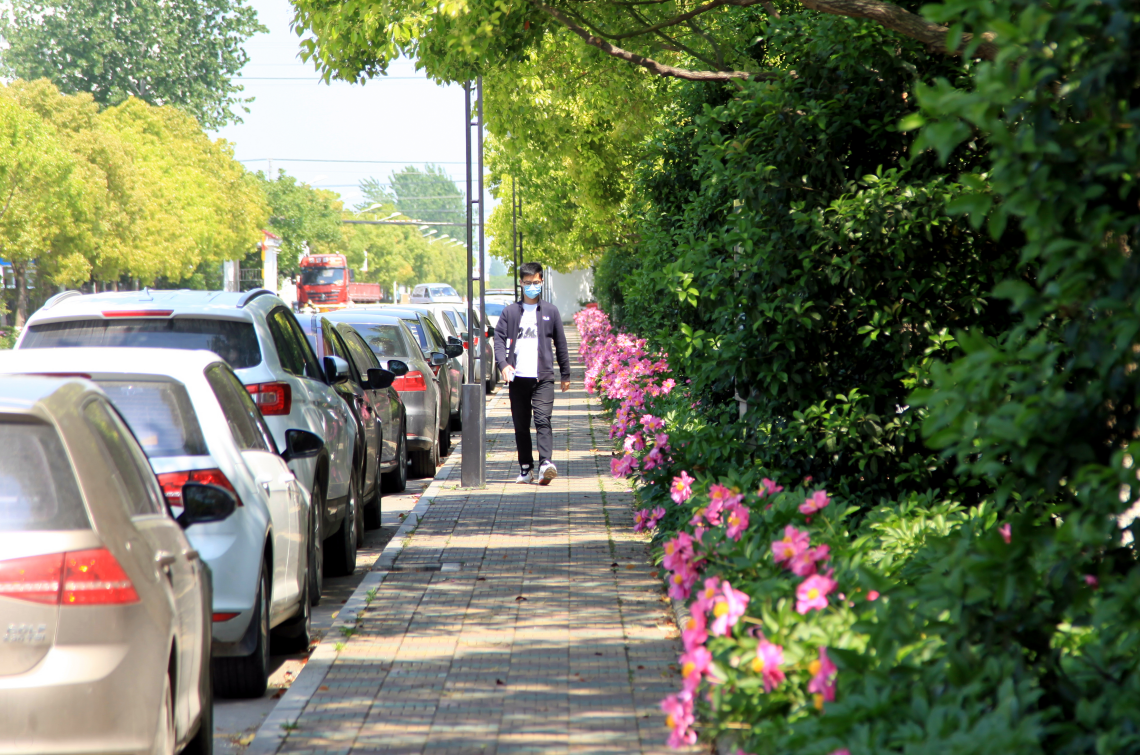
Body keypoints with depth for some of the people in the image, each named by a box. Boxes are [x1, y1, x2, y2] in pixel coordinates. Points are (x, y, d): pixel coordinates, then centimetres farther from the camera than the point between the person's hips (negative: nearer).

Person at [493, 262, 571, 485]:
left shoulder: (550, 311, 11)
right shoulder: (510, 312, 11)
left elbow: (560, 344, 15)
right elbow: (499, 339, 3)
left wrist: (566, 375, 14)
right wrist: (503, 364, -15)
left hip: (543, 377, -2)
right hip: (518, 378, 2)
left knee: (542, 420, -16)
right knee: (521, 426, 5)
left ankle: (546, 463, -28)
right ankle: (525, 469, 12)